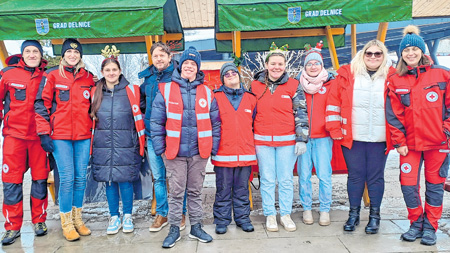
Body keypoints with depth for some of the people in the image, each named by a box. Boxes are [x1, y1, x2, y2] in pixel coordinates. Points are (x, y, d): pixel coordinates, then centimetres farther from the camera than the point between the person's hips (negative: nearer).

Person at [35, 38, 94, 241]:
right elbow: (41, 105, 1)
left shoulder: (88, 77, 11)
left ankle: (77, 218, 22)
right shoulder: (52, 76, 2)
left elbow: (93, 105, 17)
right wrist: (44, 133, -5)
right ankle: (66, 222, 11)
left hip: (83, 136, 3)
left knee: (81, 177, 7)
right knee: (67, 177, -4)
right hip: (60, 136, -3)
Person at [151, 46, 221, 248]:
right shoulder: (166, 90, 1)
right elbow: (156, 121, -1)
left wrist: (214, 146, 2)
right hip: (174, 152, -1)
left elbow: (215, 122, 9)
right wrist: (159, 147, -6)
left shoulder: (206, 92, 7)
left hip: (199, 152, 2)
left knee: (195, 191, 13)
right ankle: (174, 229, 21)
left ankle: (196, 227, 27)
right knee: (176, 192, 6)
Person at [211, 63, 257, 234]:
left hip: (246, 152, 2)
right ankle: (222, 220, 20)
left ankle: (243, 218, 25)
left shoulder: (250, 98, 12)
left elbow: (255, 123, 17)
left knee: (242, 189, 11)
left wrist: (252, 144, 12)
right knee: (223, 189, 5)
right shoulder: (216, 97, 3)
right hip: (223, 152, -2)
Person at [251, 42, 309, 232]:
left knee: (286, 179, 7)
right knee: (267, 179, 8)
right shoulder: (255, 86, 4)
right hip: (262, 141, 1)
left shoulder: (293, 86, 1)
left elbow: (301, 113, 1)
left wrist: (301, 139, -4)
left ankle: (286, 214, 22)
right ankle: (270, 215, 21)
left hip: (287, 141, -1)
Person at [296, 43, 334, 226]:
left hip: (323, 137, -1)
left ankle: (325, 210, 18)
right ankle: (306, 208, 22)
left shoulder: (330, 83, 4)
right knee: (303, 175, 6)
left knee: (324, 176, 2)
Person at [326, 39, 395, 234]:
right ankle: (353, 214, 24)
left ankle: (374, 216, 25)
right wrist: (335, 130, -4)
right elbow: (333, 102, 1)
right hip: (352, 138, 0)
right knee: (355, 176, 8)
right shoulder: (347, 74, 2)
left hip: (380, 139, 1)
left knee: (376, 176, 9)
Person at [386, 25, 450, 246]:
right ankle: (416, 223, 23)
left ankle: (430, 227, 24)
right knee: (408, 184, 0)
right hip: (410, 143, 1)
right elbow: (393, 114, 2)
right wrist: (399, 142, -1)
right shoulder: (396, 81, 3)